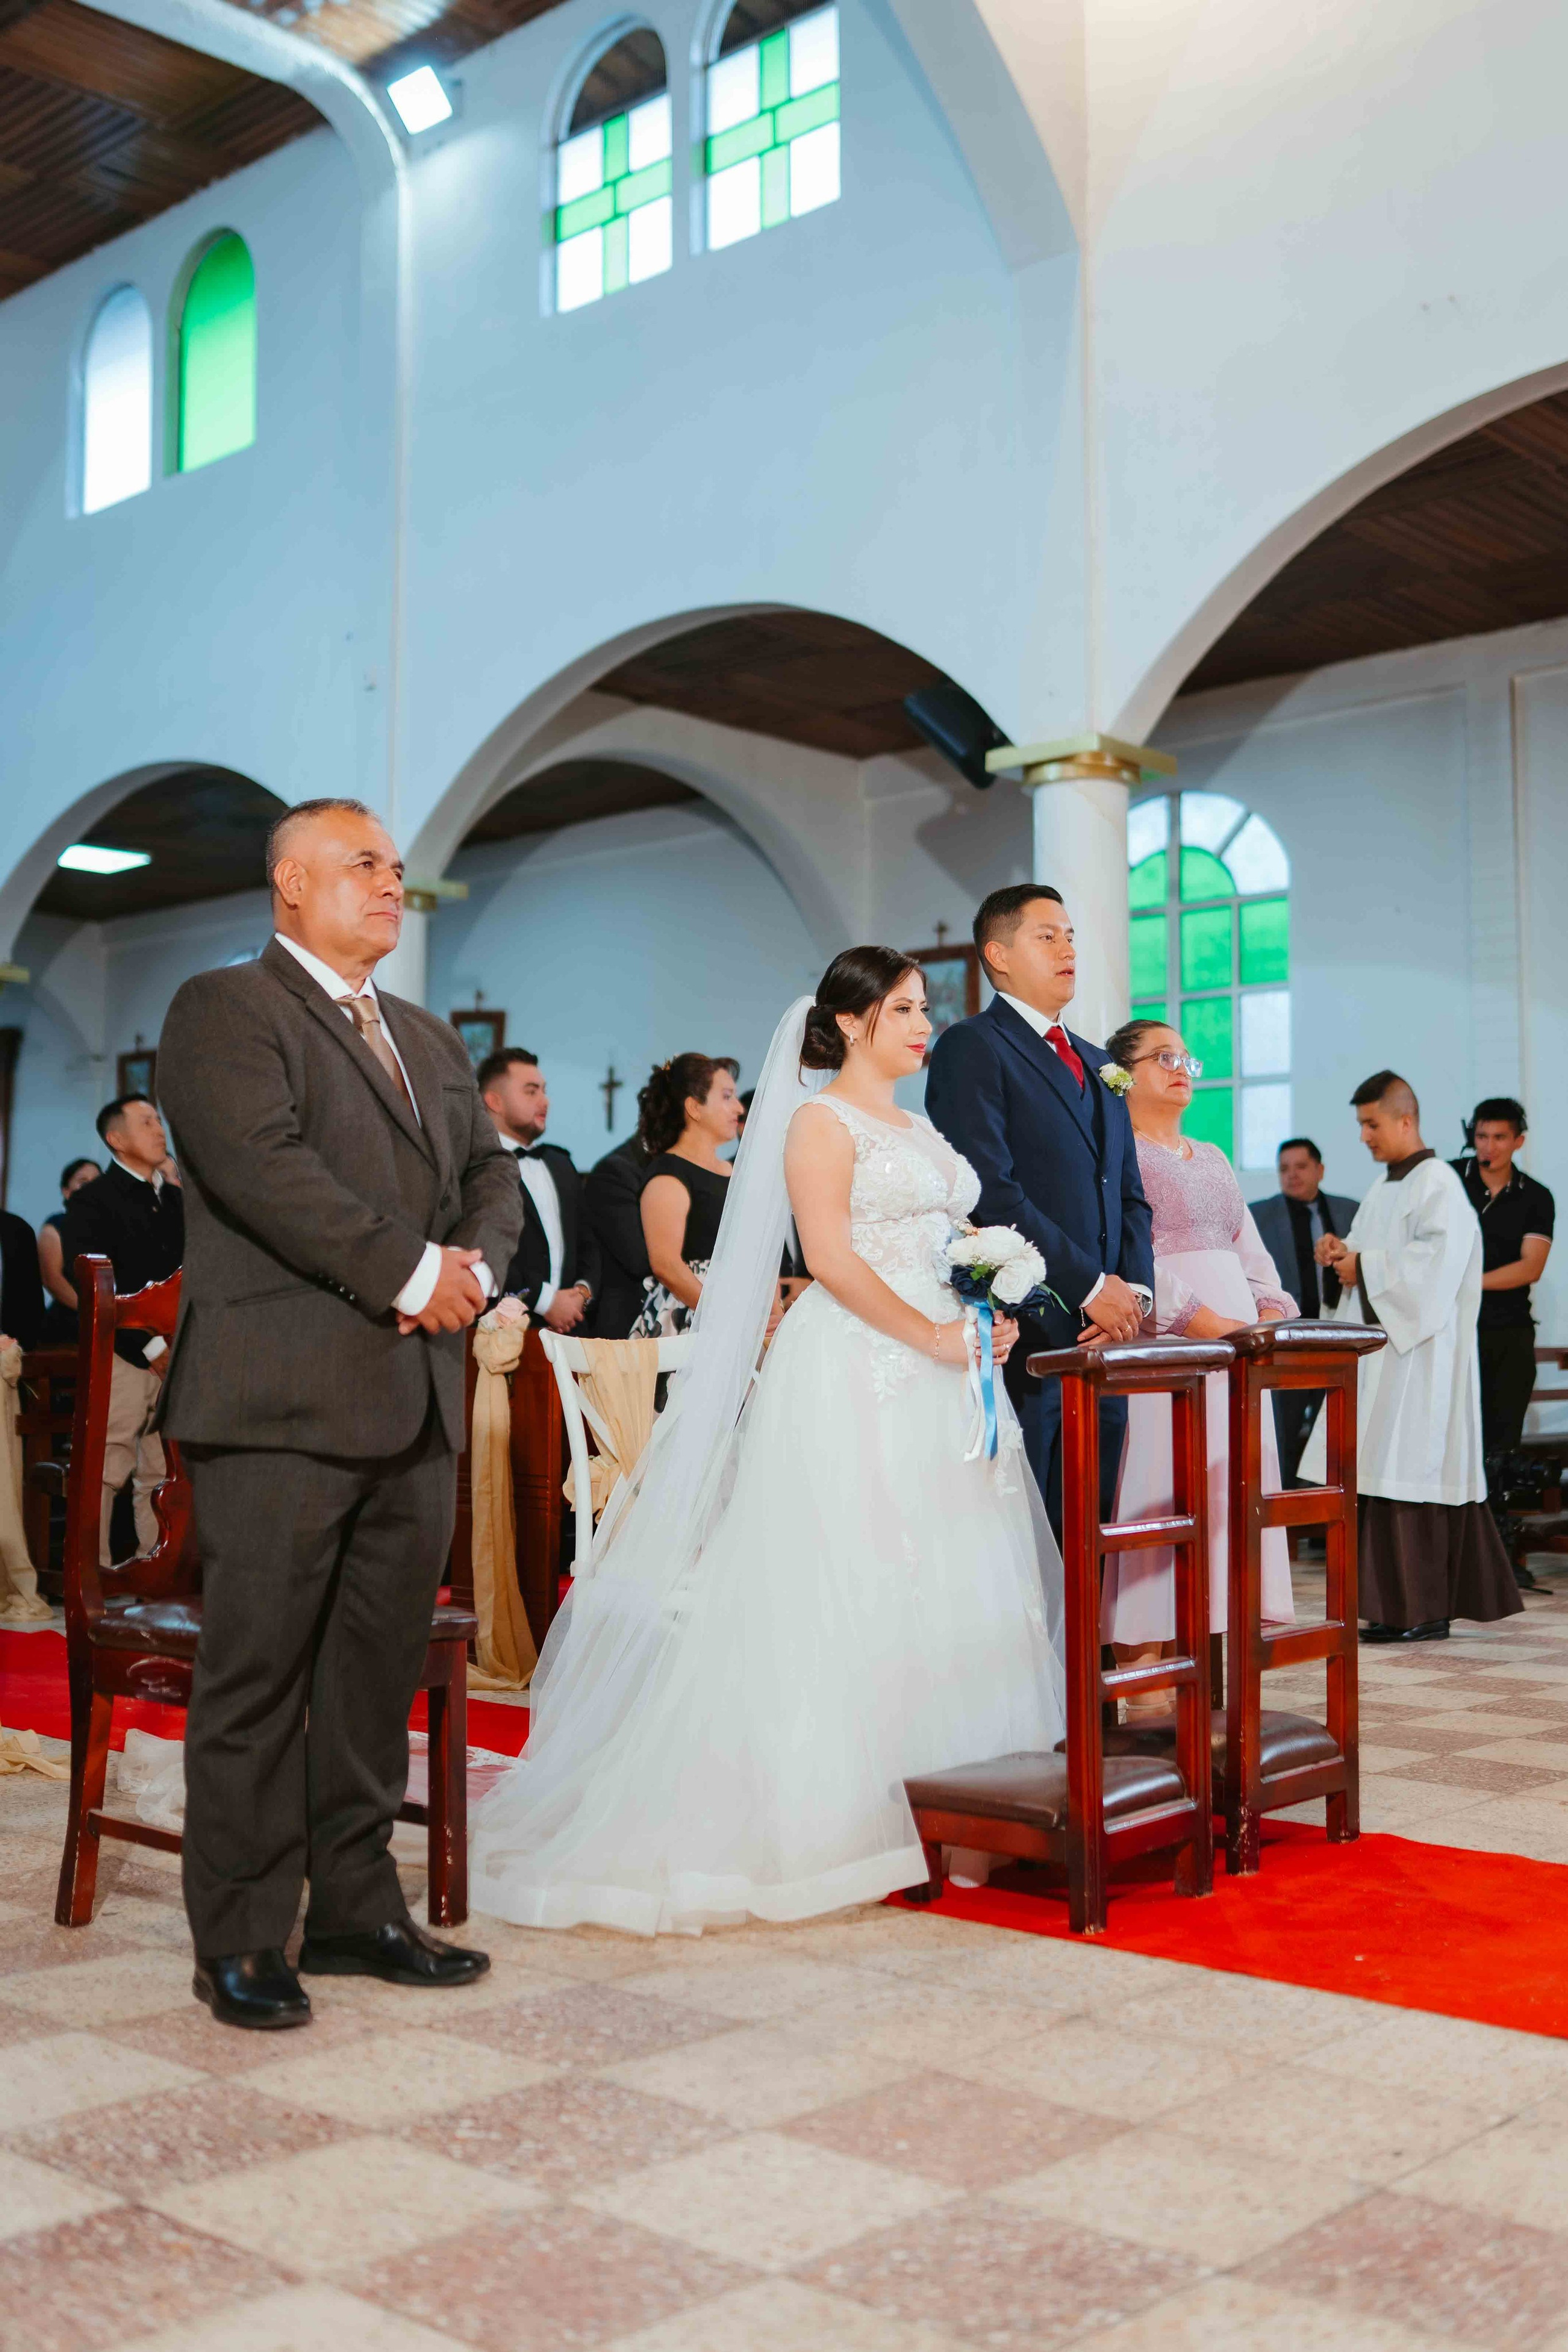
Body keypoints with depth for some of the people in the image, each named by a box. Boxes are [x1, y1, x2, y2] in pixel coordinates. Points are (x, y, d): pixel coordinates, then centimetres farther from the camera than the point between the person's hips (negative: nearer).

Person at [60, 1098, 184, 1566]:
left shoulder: (176, 1198, 19)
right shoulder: (92, 1202, 0)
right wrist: (150, 1347, -12)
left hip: (173, 1355, 6)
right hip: (120, 1354, -5)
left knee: (162, 1474, 5)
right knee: (106, 1472, -6)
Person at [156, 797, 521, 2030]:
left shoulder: (431, 1038, 23)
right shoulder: (225, 1009, -2)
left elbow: (493, 1176, 20)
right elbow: (263, 1164, -16)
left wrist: (474, 1262, -3)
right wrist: (411, 1272, -14)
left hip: (415, 1403, 7)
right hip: (282, 1402, -7)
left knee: (380, 1669, 12)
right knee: (257, 1676, -1)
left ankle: (356, 1910, 23)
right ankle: (240, 1940, 10)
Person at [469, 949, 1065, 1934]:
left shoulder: (922, 1131, 20)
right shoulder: (821, 1121, -4)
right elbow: (832, 1260, -15)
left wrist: (986, 1320, 2)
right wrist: (933, 1338, -17)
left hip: (931, 1378, 8)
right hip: (852, 1374, -8)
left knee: (940, 1583, 7)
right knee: (844, 1587, -6)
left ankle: (925, 1797, 14)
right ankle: (832, 1808, 0)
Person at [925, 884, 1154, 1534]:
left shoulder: (1096, 1062, 22)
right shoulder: (971, 1048, -4)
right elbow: (993, 1194, -14)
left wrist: (1136, 1287, 3)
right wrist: (1091, 1286, -13)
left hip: (1105, 1331, 7)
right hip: (1028, 1331, -7)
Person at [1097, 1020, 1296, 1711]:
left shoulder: (1213, 1158, 24)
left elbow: (1251, 1252, 20)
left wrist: (1274, 1310, 0)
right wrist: (1202, 1320, -21)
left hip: (1235, 1353, 8)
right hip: (1158, 1349, -7)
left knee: (1221, 1495, 4)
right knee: (1160, 1500, -10)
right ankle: (1145, 1688, -7)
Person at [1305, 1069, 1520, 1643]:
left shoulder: (1437, 1182, -9)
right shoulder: (1384, 1189, 18)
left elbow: (1438, 1257, -21)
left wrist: (1365, 1267, -14)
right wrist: (1345, 1252, 5)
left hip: (1419, 1353, -9)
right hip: (1380, 1348, 9)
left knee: (1410, 1470, -8)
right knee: (1382, 1472, 7)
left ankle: (1425, 1611, -3)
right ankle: (1395, 1604, 12)